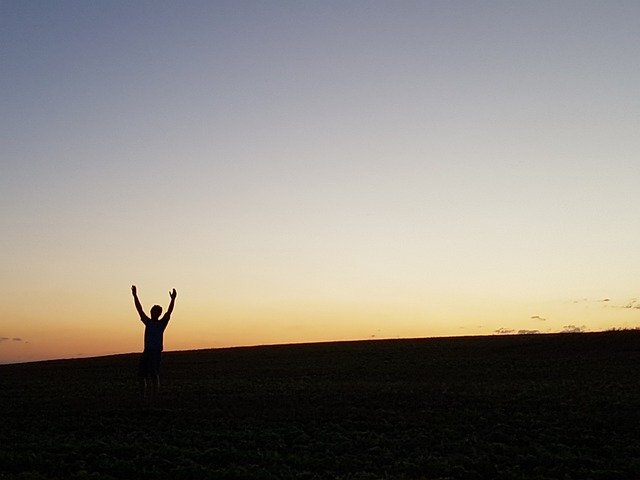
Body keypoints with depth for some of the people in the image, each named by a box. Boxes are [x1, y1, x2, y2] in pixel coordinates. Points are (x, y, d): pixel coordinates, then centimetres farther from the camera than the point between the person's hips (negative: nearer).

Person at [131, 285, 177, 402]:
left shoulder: (162, 323, 2)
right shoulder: (148, 322, 14)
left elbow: (169, 312, -12)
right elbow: (139, 309, 14)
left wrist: (173, 300, -24)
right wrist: (135, 295, 10)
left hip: (156, 352, -5)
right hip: (146, 352, 5)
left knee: (154, 376, -8)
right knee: (141, 375, 5)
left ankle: (154, 396, -3)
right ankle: (143, 396, 15)